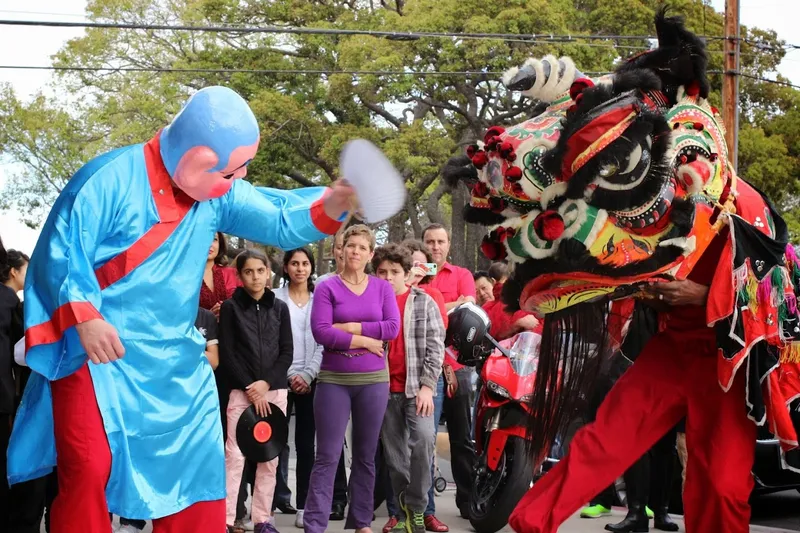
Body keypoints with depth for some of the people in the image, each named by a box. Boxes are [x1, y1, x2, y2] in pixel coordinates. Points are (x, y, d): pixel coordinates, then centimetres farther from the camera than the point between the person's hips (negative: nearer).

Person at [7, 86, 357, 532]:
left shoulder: (217, 193, 5)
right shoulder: (112, 178, -14)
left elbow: (279, 222, 3)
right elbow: (61, 251, -16)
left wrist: (331, 205, -16)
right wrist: (85, 317, -28)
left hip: (175, 360, 6)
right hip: (99, 352, -6)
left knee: (197, 468, 9)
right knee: (90, 469, -12)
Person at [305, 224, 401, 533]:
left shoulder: (382, 288, 7)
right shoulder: (327, 288, -1)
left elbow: (393, 327, -6)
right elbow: (320, 332, -12)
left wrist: (350, 327, -11)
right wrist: (363, 340, -13)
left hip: (374, 380, 3)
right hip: (334, 380, -2)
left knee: (366, 454, 9)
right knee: (328, 456, -4)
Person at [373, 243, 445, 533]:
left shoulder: (424, 302, 4)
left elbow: (435, 347, -1)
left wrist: (427, 386, -10)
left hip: (416, 387, -2)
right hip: (385, 390, 2)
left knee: (423, 438, -22)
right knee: (394, 453, 4)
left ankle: (417, 507, -9)